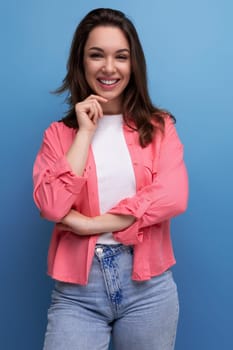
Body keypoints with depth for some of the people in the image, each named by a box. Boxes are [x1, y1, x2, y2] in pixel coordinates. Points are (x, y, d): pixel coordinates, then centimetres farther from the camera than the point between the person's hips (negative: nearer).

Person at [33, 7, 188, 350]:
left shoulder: (159, 126, 3)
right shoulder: (59, 133, 3)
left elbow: (173, 196, -13)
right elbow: (52, 207, -11)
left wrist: (90, 224, -14)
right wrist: (85, 133, -11)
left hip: (148, 284, 1)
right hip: (77, 287, 0)